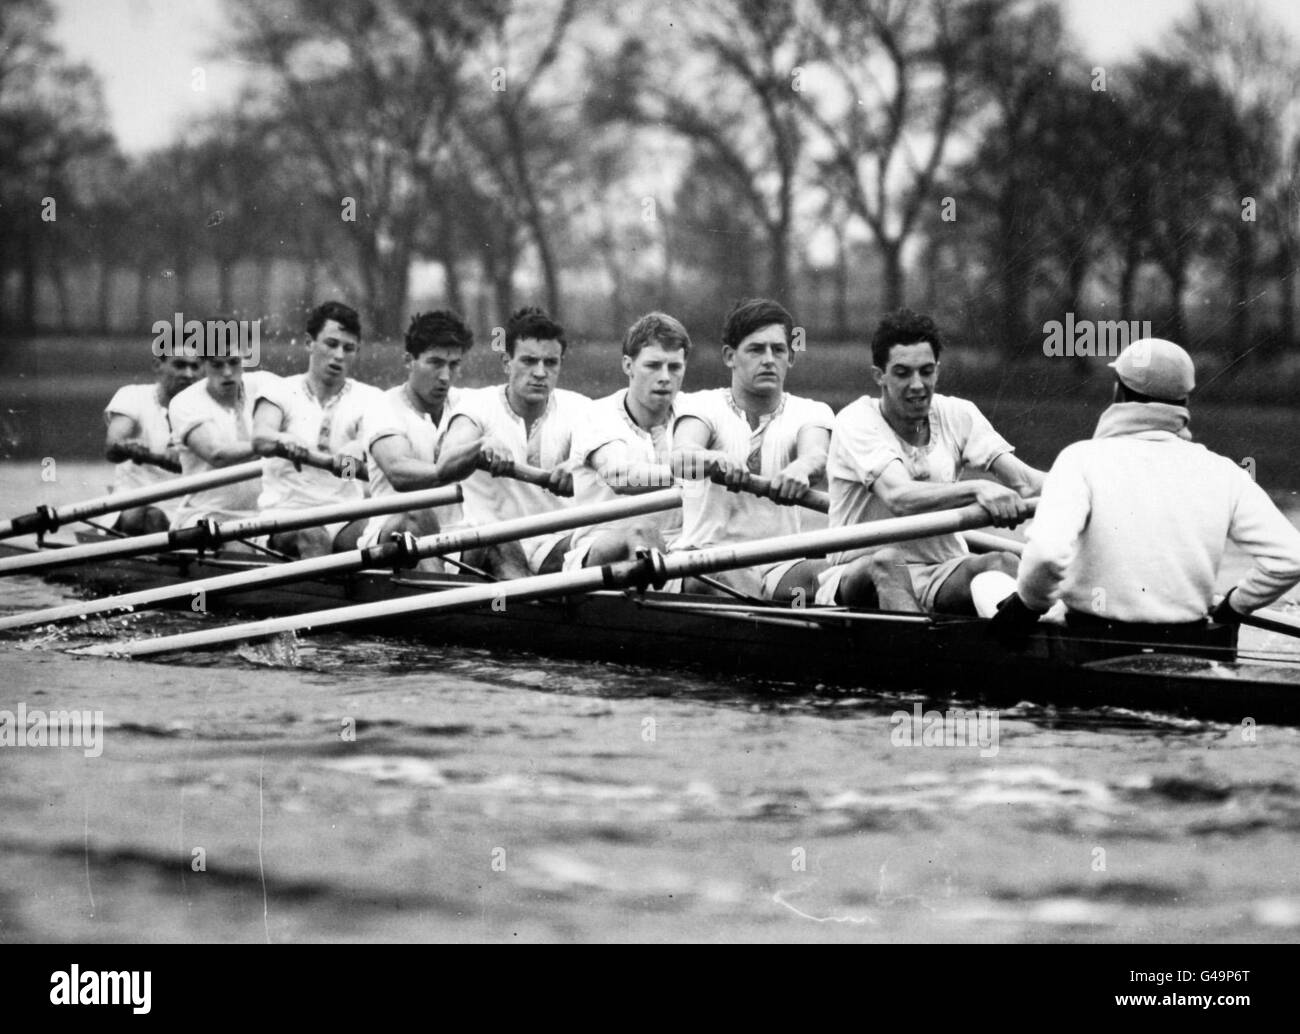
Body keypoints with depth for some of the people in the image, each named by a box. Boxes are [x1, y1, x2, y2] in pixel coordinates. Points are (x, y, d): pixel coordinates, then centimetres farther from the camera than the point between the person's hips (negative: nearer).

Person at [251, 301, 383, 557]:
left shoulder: (368, 398, 12)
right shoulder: (279, 390, 8)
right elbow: (260, 439, -13)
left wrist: (358, 448, -37)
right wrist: (285, 440, -39)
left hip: (346, 517, 2)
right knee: (312, 539, -36)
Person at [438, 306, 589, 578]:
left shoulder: (576, 409, 4)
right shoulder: (477, 404, -2)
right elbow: (444, 467, -21)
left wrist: (577, 466, -45)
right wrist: (483, 445, -45)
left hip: (556, 541, 2)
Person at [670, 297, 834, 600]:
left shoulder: (810, 413, 10)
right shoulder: (702, 405, 5)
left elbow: (817, 457, -14)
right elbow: (680, 457, -18)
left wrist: (801, 468, -41)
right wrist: (718, 460, -43)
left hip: (782, 568, 2)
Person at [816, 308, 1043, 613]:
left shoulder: (957, 414, 7)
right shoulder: (856, 422, -9)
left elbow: (1022, 479, -6)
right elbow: (899, 497, -27)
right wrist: (977, 488, -43)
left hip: (941, 578, 5)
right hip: (858, 575, -4)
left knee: (1002, 563, -25)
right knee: (885, 563, -37)